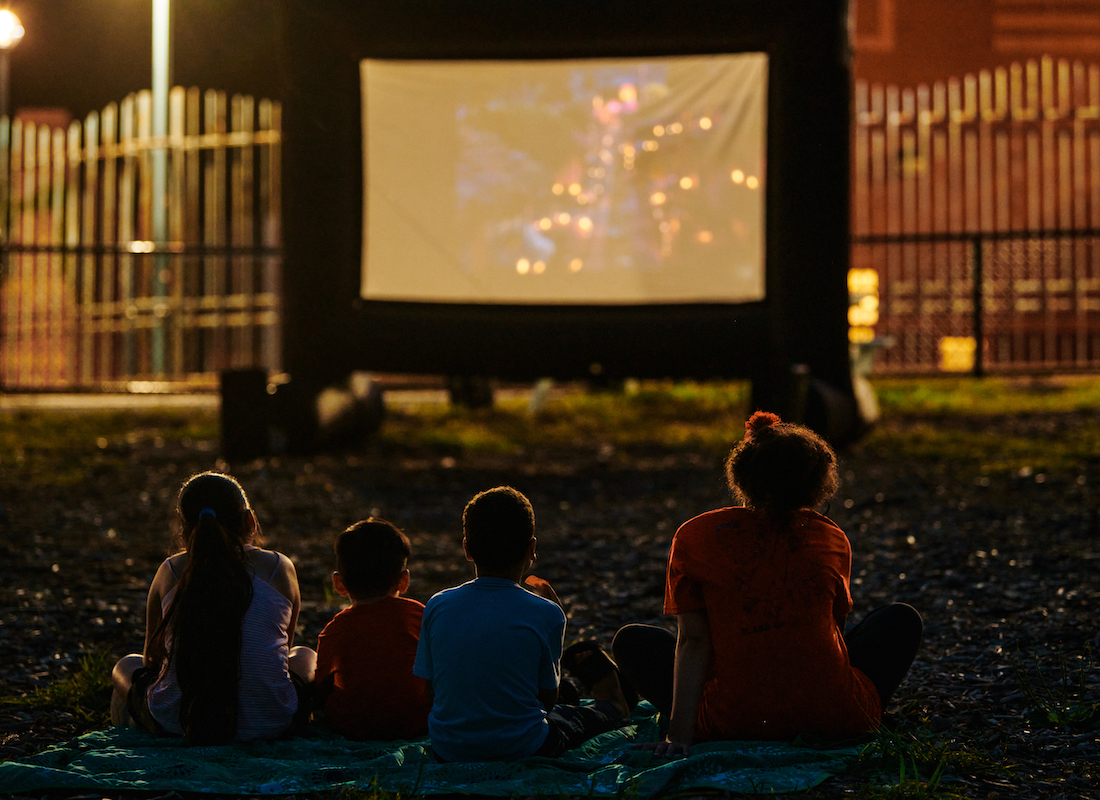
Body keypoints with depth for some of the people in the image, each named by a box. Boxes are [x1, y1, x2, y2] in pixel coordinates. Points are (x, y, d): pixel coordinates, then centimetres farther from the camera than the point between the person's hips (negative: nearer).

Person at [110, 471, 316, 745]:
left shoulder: (170, 572, 3)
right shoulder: (280, 568, 3)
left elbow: (153, 658, 15)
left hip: (175, 723, 1)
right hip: (269, 724, -1)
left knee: (127, 666, 34)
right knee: (306, 657, 34)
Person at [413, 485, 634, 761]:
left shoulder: (437, 607, -8)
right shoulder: (545, 615, -15)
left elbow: (431, 693, -1)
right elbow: (547, 700, -3)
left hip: (447, 749, 3)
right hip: (523, 749, -3)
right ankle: (616, 709, 59)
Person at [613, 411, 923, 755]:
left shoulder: (695, 537, -2)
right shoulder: (832, 539, 3)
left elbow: (692, 640, -7)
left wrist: (680, 734, -8)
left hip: (733, 726, -1)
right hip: (835, 721, 1)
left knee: (631, 641, 21)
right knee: (903, 619, 27)